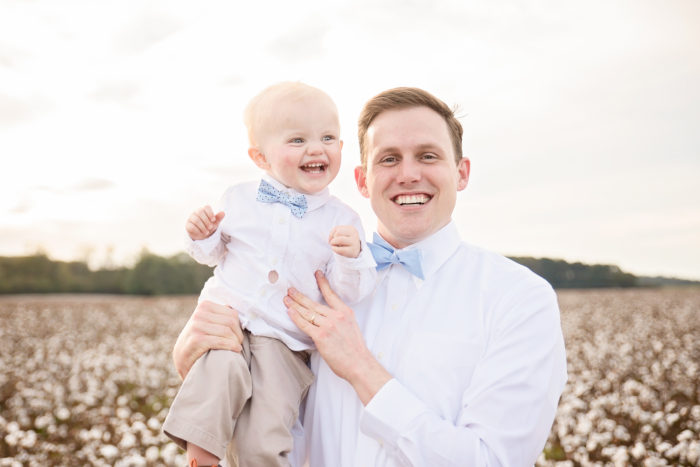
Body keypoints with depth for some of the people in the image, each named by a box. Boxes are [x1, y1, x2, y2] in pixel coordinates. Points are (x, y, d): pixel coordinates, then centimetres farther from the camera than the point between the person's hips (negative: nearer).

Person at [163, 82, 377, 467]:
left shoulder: (342, 220, -2)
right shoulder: (239, 199, 5)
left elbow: (349, 292, -5)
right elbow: (213, 254, 18)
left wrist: (351, 256, -25)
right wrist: (202, 236, -4)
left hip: (284, 340, -1)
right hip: (228, 316, 2)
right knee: (222, 366, -31)